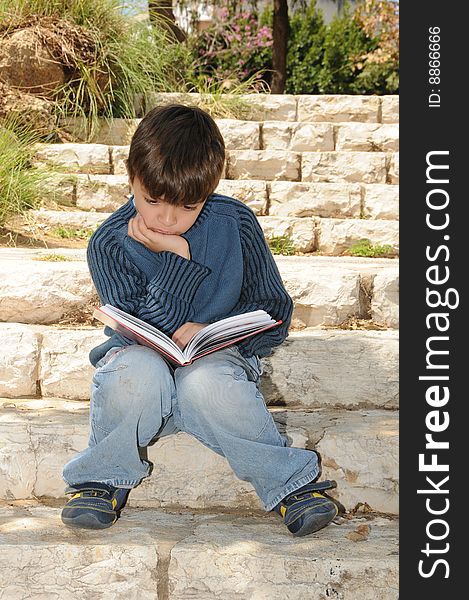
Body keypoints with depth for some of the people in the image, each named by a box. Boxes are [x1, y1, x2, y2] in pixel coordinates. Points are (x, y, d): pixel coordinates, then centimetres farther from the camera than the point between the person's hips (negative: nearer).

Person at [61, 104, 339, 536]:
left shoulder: (237, 224, -6)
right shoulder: (108, 243, -8)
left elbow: (274, 311, -3)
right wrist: (179, 258, -24)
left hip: (217, 358, 0)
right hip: (145, 355, 0)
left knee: (206, 383, -37)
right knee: (136, 373, -36)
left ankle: (292, 482, -16)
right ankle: (104, 477, -8)